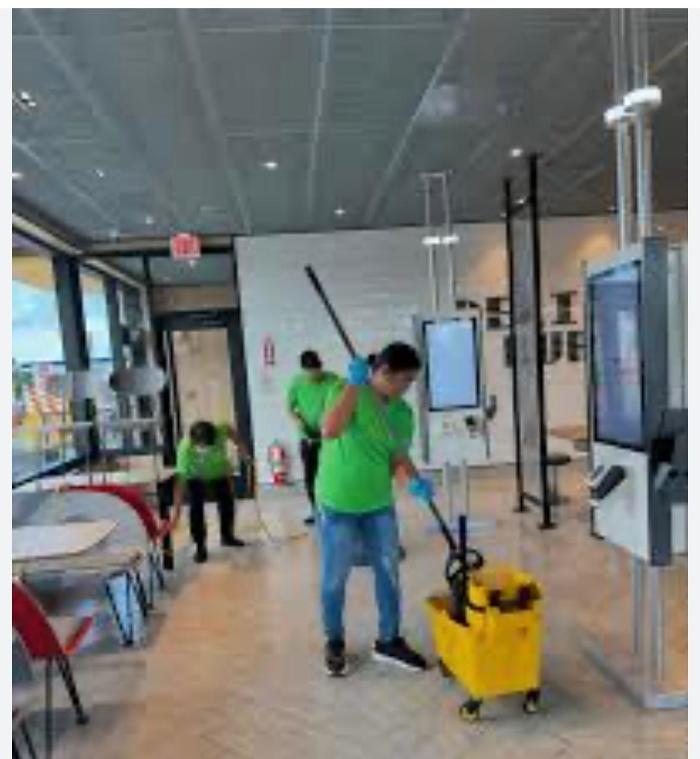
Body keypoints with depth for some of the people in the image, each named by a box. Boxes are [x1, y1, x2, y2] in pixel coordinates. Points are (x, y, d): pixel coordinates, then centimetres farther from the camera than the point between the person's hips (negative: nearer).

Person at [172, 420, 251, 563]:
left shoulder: (221, 432, -39)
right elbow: (181, 480, -41)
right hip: (195, 477, -3)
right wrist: (177, 510, -42)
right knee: (196, 508, -14)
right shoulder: (185, 448, -43)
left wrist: (241, 446, -6)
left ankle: (227, 536, 35)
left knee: (227, 503, 11)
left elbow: (232, 432, -12)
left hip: (219, 472, 3)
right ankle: (200, 547, 3)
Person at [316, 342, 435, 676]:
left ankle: (389, 641, 33)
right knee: (334, 579, 10)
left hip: (380, 504, 5)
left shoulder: (402, 411, 0)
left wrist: (414, 480, -17)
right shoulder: (345, 390, -15)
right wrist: (354, 384, -30)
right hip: (338, 504, -5)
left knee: (389, 574, 14)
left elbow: (398, 454, 3)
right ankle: (334, 643, 31)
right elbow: (330, 431, -31)